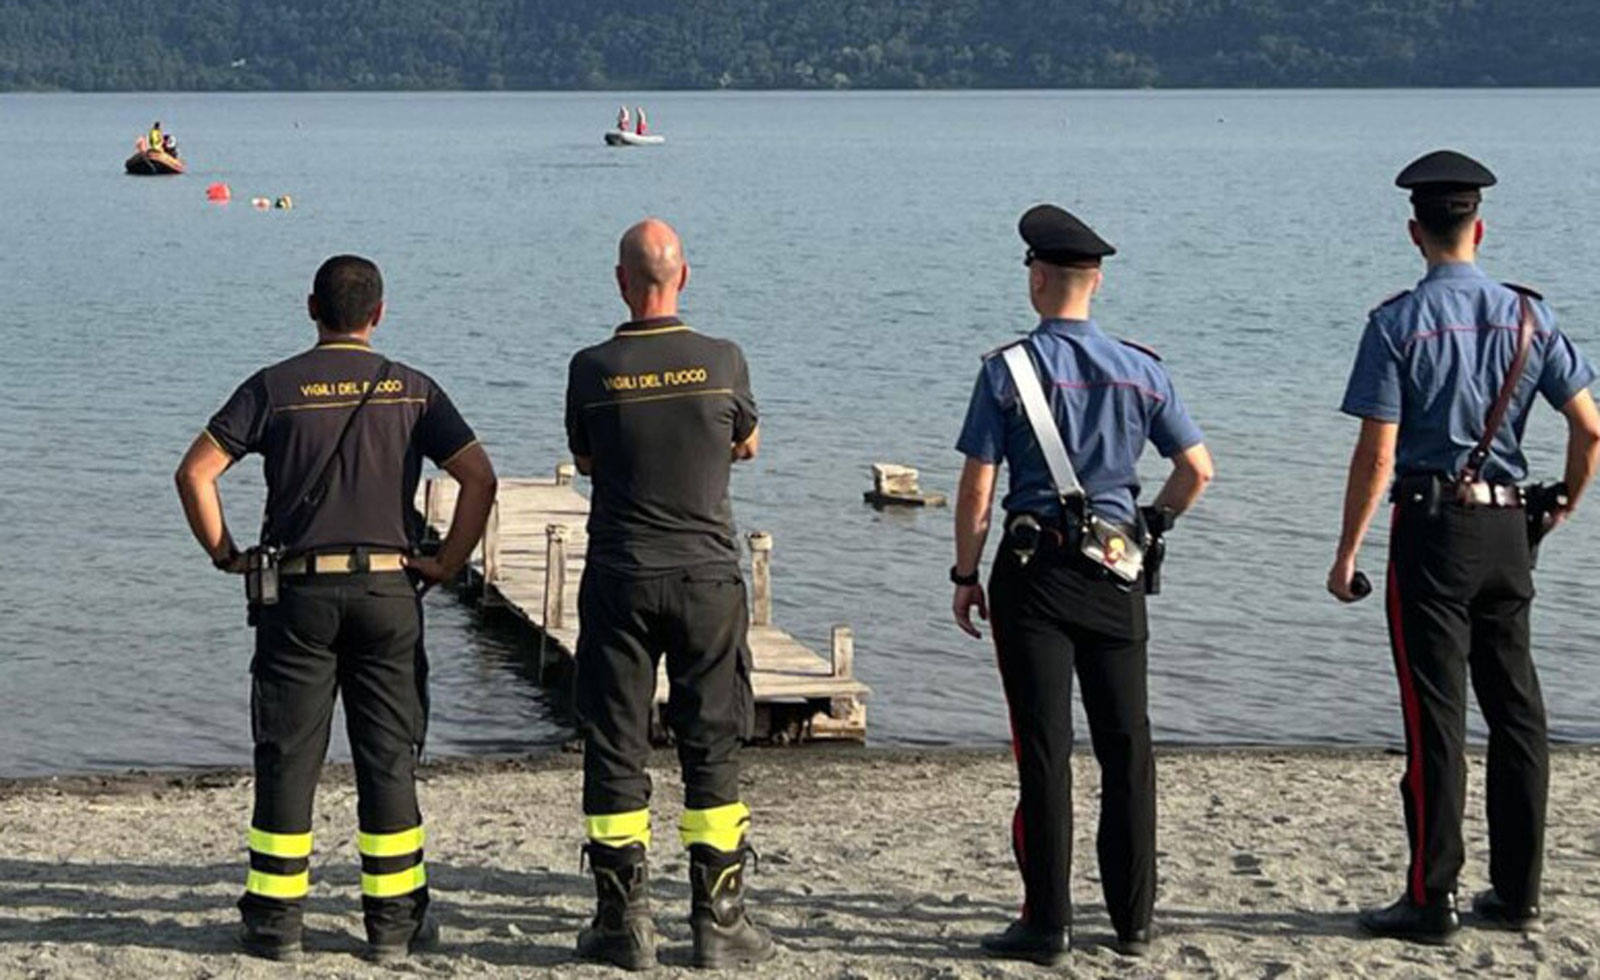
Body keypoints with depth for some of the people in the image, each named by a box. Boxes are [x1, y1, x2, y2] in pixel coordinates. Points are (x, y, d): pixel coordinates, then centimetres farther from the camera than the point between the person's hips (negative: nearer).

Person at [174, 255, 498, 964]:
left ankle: (275, 921, 7)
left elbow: (195, 471, -5)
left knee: (287, 757, 5)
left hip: (298, 591, -1)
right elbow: (479, 477, -1)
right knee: (388, 758, 6)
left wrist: (225, 554, 4)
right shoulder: (411, 389, 4)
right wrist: (447, 562, 4)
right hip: (389, 590, 1)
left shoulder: (275, 388, 1)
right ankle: (394, 923, 9)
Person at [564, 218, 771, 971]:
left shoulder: (592, 369, -6)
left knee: (615, 749, 7)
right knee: (713, 749, 7)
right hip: (707, 577, 0)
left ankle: (624, 923, 8)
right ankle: (718, 922, 9)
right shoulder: (722, 362, -5)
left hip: (619, 580, 0)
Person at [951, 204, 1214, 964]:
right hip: (1115, 571, 3)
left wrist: (965, 575, 2)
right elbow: (1197, 471, 5)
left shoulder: (1007, 370, -7)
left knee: (1044, 747, 0)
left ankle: (1048, 924, 1)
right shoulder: (1141, 371, 3)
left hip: (1033, 568, -3)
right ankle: (1133, 919, 14)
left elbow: (977, 489, -8)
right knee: (1126, 744, 10)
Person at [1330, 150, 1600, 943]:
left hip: (1432, 527, -4)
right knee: (1515, 708, 12)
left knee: (1436, 714, -2)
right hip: (1507, 527, 4)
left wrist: (1347, 551, -6)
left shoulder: (1399, 321, -9)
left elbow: (1377, 452, -12)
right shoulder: (1527, 314, 4)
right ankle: (1517, 893, 17)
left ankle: (1431, 901, 0)